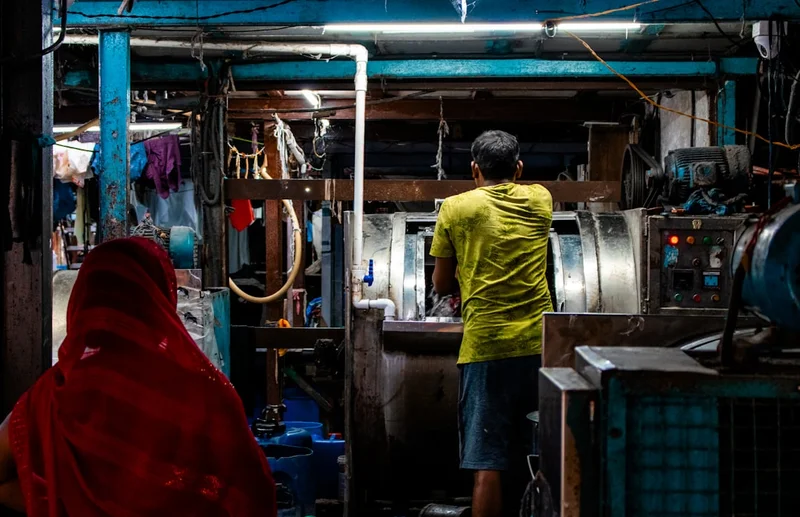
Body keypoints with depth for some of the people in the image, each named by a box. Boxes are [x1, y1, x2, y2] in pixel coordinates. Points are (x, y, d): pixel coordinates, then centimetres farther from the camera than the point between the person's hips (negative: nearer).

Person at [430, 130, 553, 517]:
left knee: (488, 464, -3)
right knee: (529, 458, 14)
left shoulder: (456, 208, -1)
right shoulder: (540, 201, 7)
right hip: (538, 345, 3)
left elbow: (441, 285, 7)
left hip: (486, 347, -3)